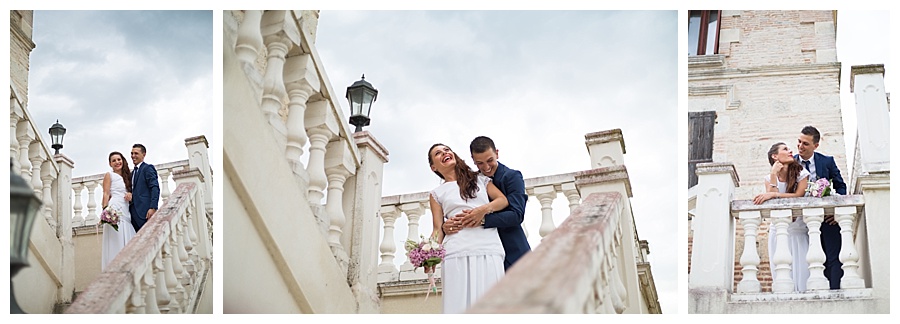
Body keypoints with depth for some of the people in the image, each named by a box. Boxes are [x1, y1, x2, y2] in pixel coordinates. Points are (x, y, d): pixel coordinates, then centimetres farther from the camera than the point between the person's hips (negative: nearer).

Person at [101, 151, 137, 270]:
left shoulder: (126, 176, 24)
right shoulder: (109, 175, 7)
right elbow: (106, 194, -2)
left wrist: (130, 195, 2)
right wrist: (105, 209, -16)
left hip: (126, 211, 6)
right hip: (114, 209, -6)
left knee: (126, 240, -1)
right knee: (115, 241, -13)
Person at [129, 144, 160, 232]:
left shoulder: (148, 168, -2)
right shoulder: (133, 172, 25)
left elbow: (155, 189, -12)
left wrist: (153, 208, -22)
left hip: (145, 212, -8)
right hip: (135, 214, 8)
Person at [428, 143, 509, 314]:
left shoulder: (480, 179, 22)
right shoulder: (437, 194, 19)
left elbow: (503, 200, 10)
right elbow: (438, 229, 10)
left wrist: (483, 209, -9)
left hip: (489, 249, 0)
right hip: (457, 252, 0)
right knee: (460, 303, -11)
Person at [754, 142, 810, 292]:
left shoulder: (801, 173, 1)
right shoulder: (769, 178, 6)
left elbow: (798, 195, -13)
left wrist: (773, 195, -21)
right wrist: (774, 175, -9)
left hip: (797, 230, -2)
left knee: (799, 268, -7)